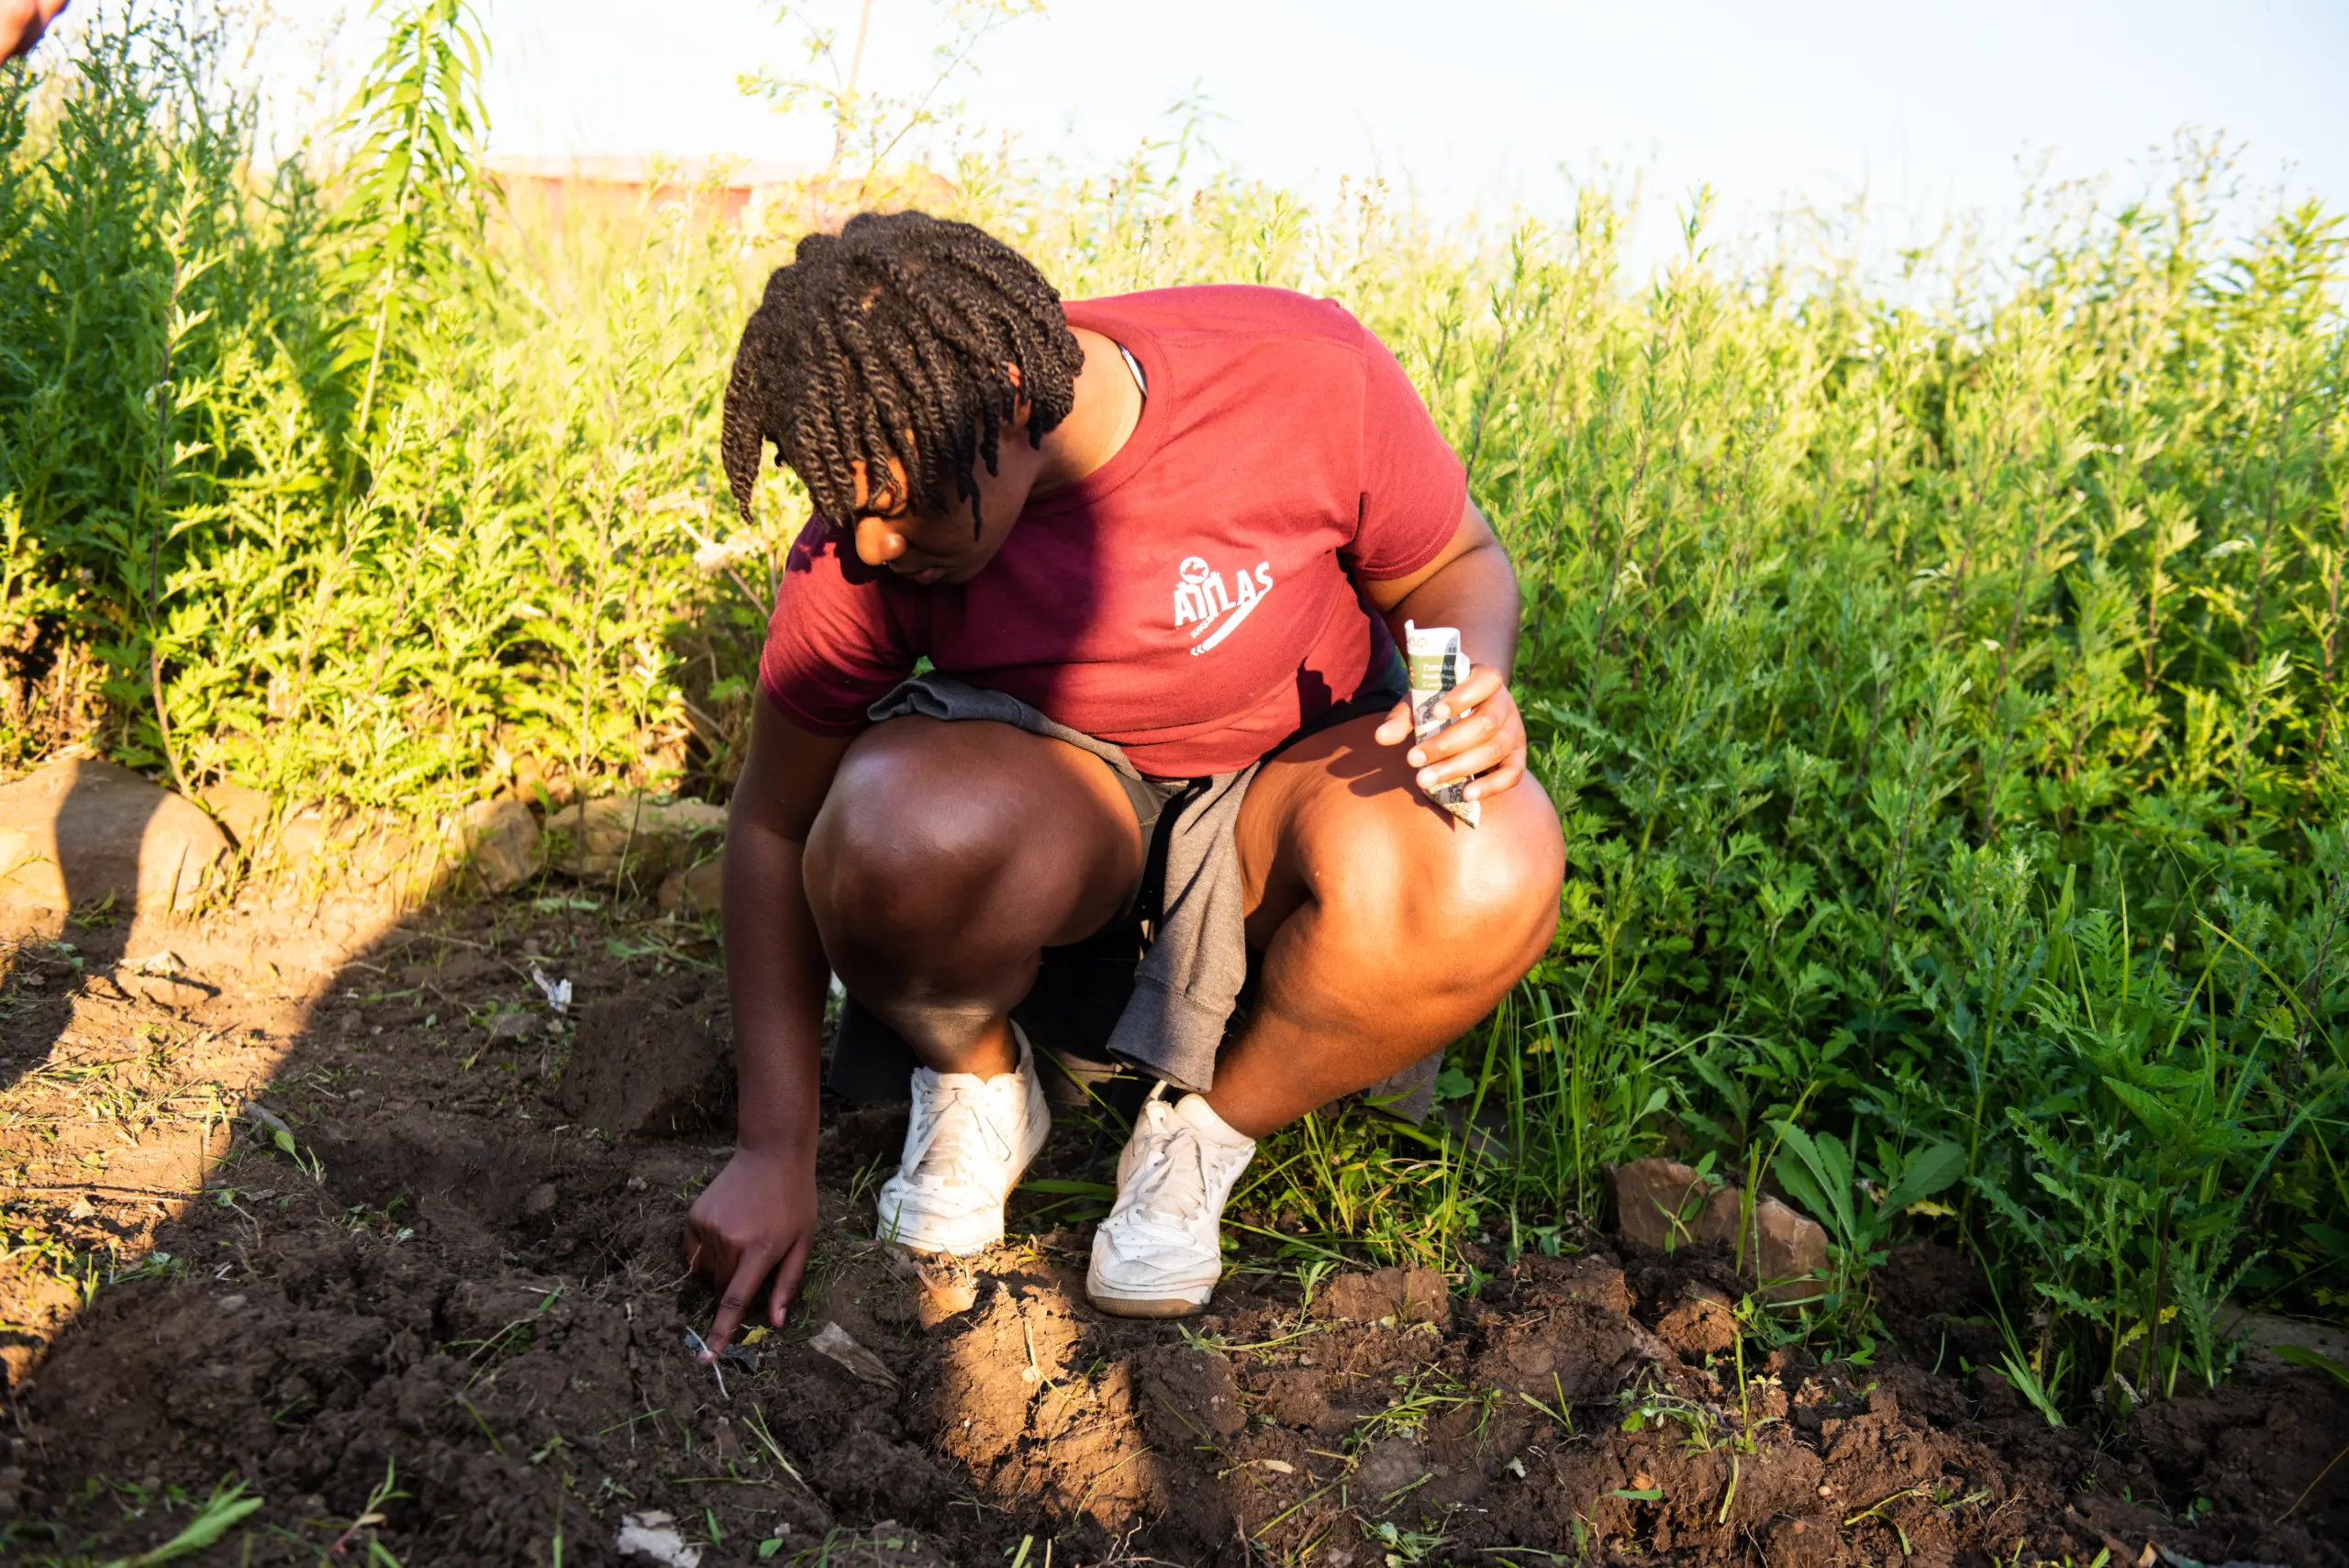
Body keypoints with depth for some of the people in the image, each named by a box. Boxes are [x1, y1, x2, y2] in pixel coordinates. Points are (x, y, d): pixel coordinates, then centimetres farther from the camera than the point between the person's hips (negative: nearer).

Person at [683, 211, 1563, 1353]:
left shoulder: (1304, 375, -24)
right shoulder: (862, 539, -19)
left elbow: (1459, 567, -5)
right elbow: (775, 825, -8)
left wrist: (1476, 687, -29)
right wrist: (777, 1151, -12)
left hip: (1288, 778, 0)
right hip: (1046, 788, 0)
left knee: (1490, 873, -35)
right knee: (900, 836, -37)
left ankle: (1206, 1133, -5)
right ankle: (978, 1082, 0)